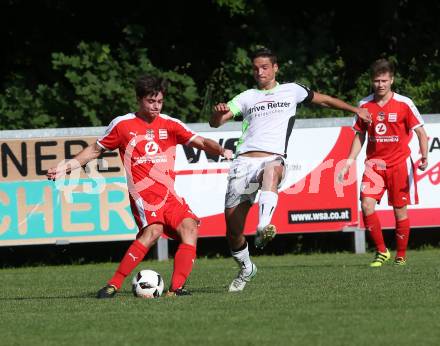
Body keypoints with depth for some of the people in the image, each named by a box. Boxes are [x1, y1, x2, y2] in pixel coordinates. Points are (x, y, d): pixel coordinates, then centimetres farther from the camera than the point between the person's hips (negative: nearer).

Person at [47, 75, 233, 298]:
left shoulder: (170, 125, 12)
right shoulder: (123, 125, 6)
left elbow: (199, 142, 5)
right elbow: (95, 150, 15)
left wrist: (221, 151, -15)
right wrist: (69, 165, 5)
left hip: (169, 194, 5)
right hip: (143, 191, -5)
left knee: (189, 228, -15)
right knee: (153, 230, -29)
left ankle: (175, 289, -17)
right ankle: (113, 285, -28)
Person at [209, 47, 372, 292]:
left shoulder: (291, 91, 18)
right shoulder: (247, 97, 19)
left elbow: (324, 100, 31)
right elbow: (215, 123, 13)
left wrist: (356, 110, 32)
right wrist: (218, 112, -10)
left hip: (273, 159, -2)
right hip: (244, 160, 2)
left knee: (271, 171, -43)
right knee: (232, 226, -2)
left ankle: (264, 228, -60)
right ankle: (246, 269, 24)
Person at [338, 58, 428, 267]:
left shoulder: (404, 104, -6)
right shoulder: (364, 105, 4)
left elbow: (420, 132, -3)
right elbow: (359, 136, 13)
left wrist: (424, 156, -19)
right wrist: (349, 162, 6)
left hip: (399, 164, -2)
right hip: (374, 163, 2)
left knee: (400, 210, 1)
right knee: (366, 204, -14)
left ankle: (401, 256, 15)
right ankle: (381, 251, -3)